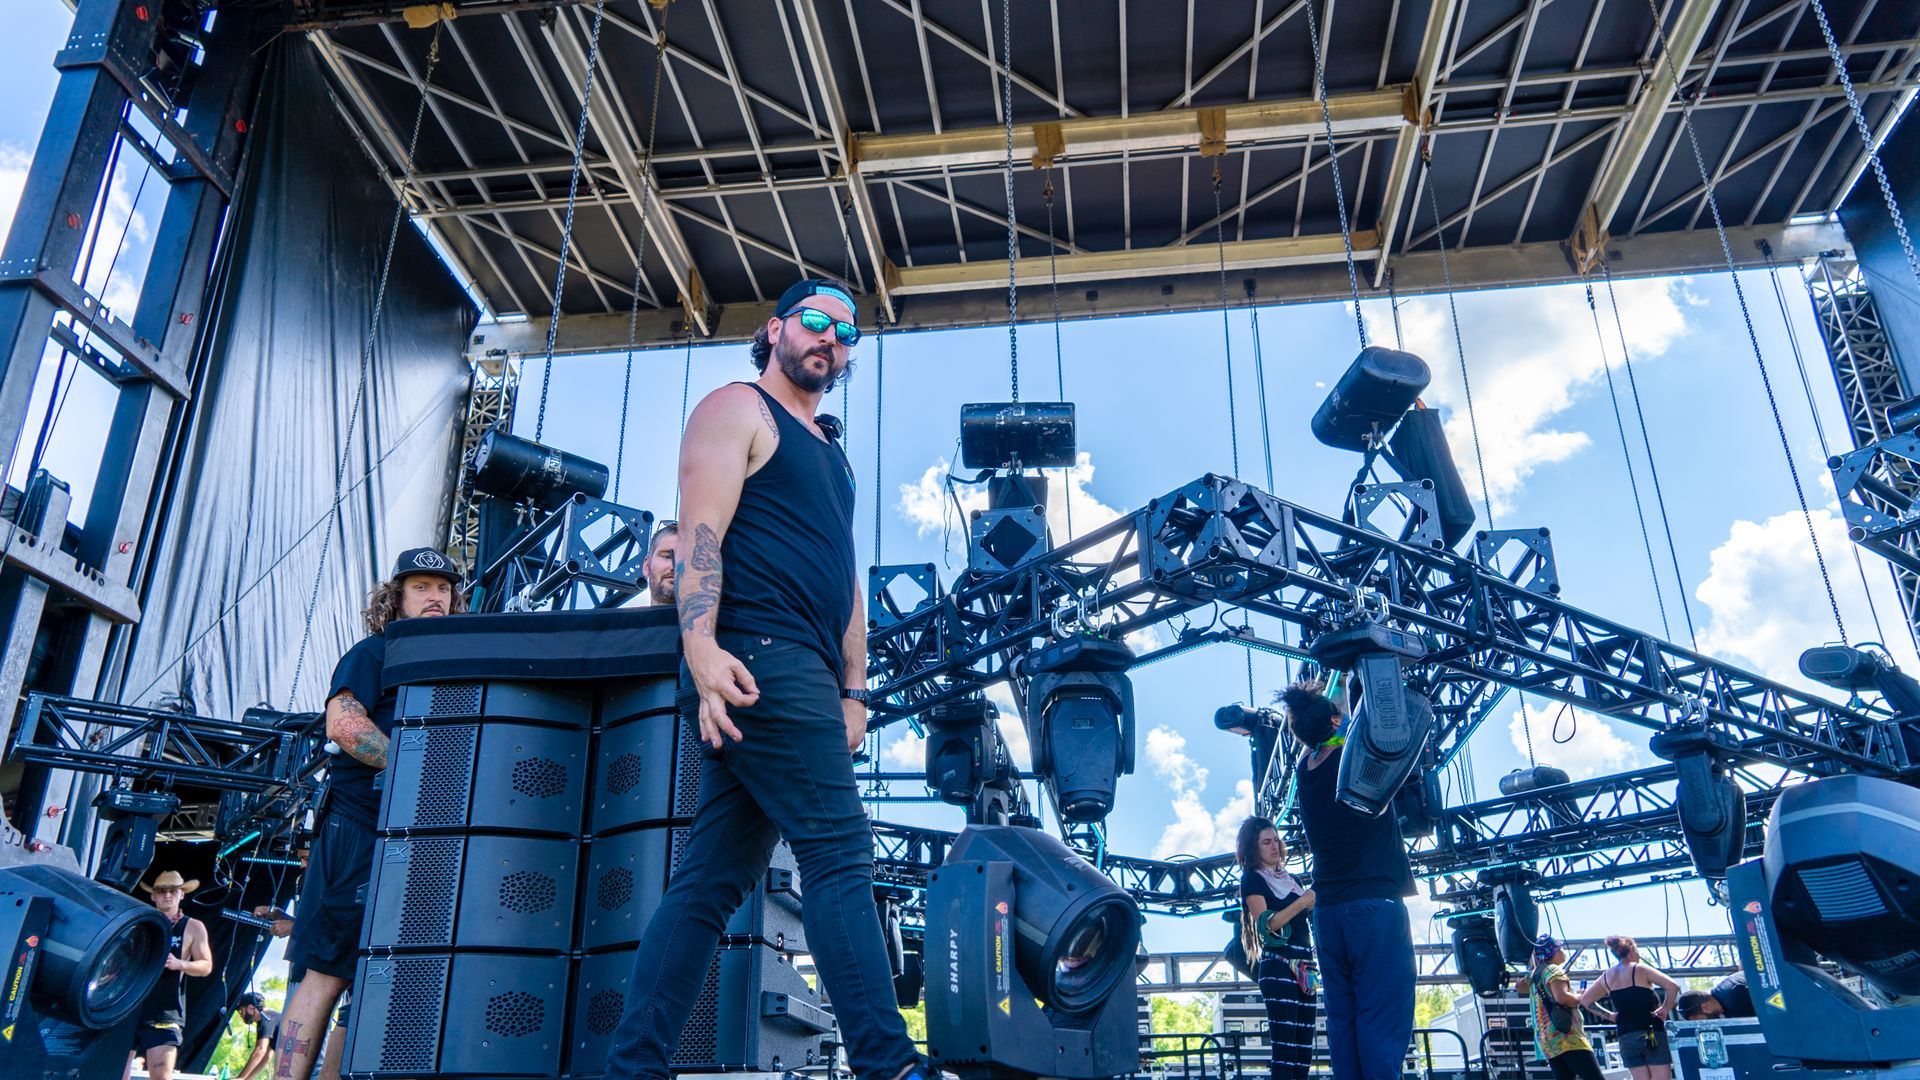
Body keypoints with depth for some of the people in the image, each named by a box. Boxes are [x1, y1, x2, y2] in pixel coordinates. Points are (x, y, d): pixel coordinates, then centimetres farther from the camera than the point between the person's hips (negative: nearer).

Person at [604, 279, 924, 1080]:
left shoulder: (831, 455, 29)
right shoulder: (738, 410, 3)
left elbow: (847, 581, 27)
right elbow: (700, 531, -11)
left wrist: (854, 689, 18)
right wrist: (700, 645, -25)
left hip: (802, 677, 9)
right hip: (757, 657, -9)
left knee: (713, 880, 4)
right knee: (840, 852, -13)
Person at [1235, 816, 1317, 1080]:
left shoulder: (1290, 878, 21)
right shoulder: (1252, 878, 2)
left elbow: (1305, 916, 18)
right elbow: (1266, 923, -11)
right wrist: (1302, 902, -16)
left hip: (1304, 967, 7)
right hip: (1277, 965, -7)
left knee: (1304, 1048, 2)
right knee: (1284, 1047, -13)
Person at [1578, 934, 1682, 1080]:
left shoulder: (1606, 977, 10)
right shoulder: (1640, 969, -4)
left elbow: (1584, 1000, 19)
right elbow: (1673, 986, -13)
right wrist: (1665, 1009, -1)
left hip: (1625, 1037, 5)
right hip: (1651, 1032, -4)